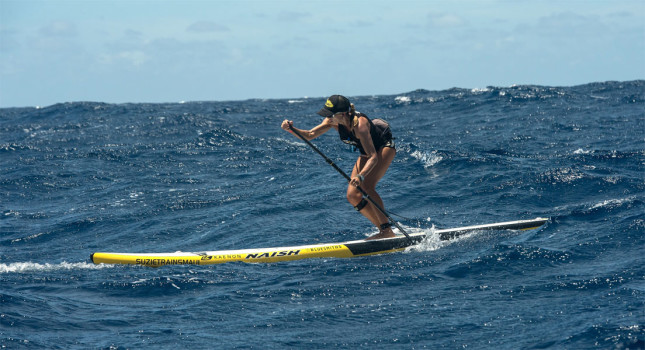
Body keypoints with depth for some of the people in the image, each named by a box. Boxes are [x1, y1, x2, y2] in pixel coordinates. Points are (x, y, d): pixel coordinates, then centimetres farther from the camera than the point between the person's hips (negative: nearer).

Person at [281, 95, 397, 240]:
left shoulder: (359, 124, -37)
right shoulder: (333, 121, -16)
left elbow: (373, 157, -41)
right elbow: (309, 135, -13)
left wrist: (361, 176, -57)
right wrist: (292, 129, -32)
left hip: (384, 147, -8)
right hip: (367, 152, 8)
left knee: (366, 186, -28)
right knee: (353, 195, -3)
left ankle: (387, 230, -20)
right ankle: (383, 230, 5)